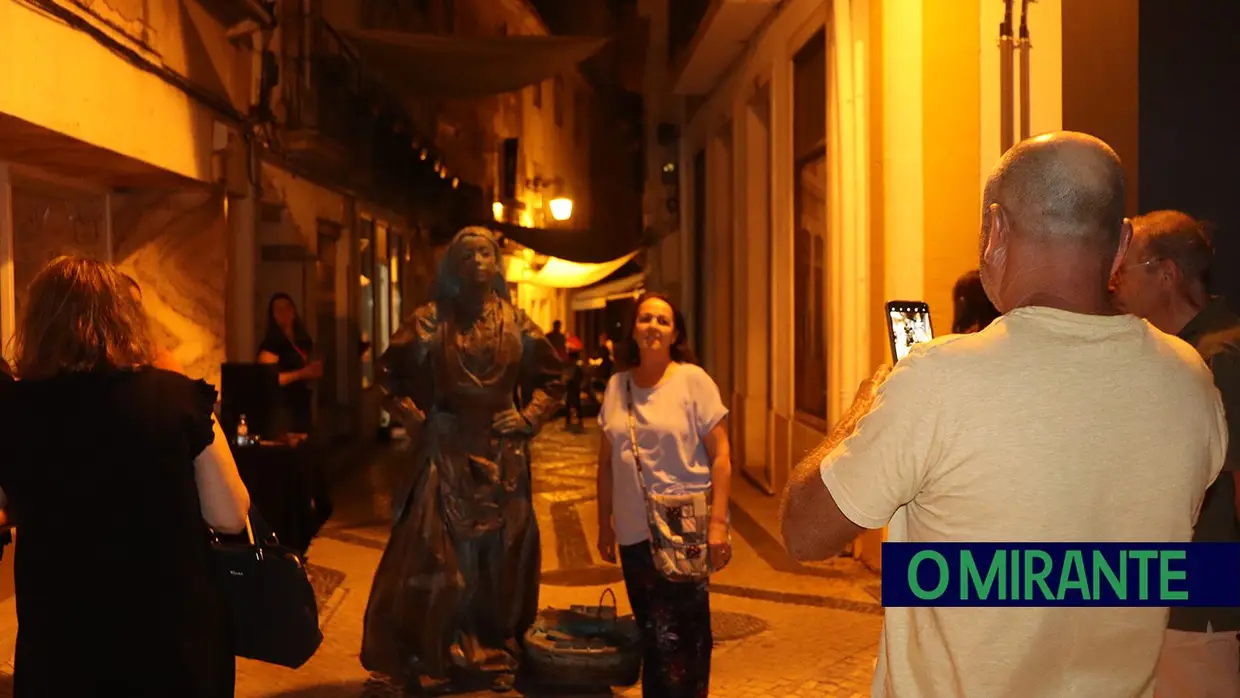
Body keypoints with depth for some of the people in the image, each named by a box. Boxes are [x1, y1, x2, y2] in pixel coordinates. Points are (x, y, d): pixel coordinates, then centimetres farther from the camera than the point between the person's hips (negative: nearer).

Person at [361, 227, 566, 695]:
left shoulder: (517, 323, 5)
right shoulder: (429, 320, -1)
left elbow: (552, 378, 14)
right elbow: (390, 374, 7)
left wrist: (529, 418, 1)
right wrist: (414, 419, -3)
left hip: (501, 457, 2)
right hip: (446, 454, -2)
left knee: (500, 560, 8)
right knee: (436, 560, -2)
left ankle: (497, 658, 21)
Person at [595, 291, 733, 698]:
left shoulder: (693, 380, -6)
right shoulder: (617, 385, 6)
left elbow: (720, 456, -8)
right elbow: (607, 462, 11)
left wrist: (718, 522, -13)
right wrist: (605, 524, 11)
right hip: (634, 531, 4)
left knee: (683, 633, 2)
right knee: (651, 632, 15)